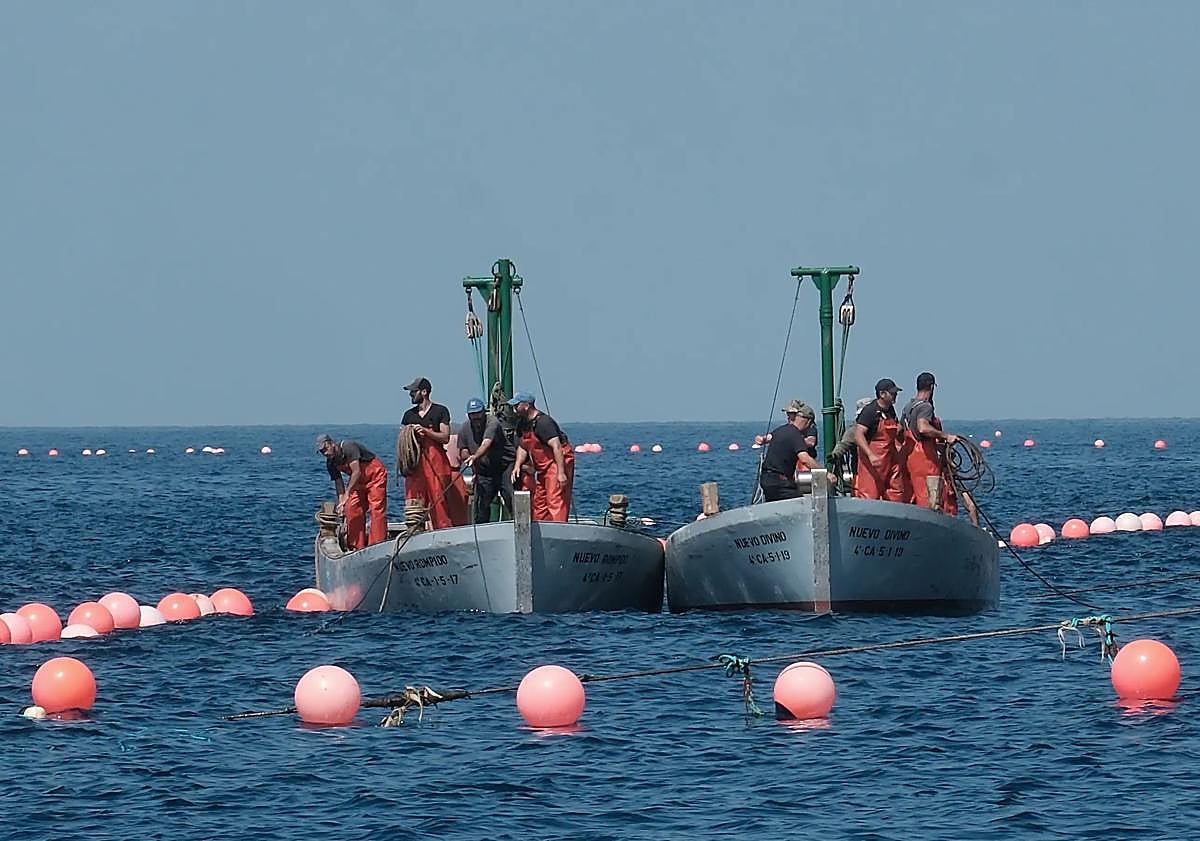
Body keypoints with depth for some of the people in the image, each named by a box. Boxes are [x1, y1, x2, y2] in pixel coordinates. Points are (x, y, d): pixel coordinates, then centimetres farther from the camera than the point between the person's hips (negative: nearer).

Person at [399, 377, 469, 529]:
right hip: (415, 462, 4)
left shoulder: (440, 411, 4)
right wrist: (399, 461, -2)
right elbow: (400, 439, 14)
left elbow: (445, 437, -4)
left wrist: (425, 431, -15)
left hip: (435, 459, -4)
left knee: (439, 499, -8)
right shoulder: (409, 415, 17)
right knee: (414, 498, -2)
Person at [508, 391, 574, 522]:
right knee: (539, 503, 13)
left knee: (555, 501, -15)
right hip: (543, 469, 10)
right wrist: (517, 466, 4)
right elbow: (523, 447, 21)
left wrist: (561, 473, -31)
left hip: (558, 463, -10)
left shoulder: (543, 422, -20)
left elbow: (556, 447, -26)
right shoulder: (524, 424, 10)